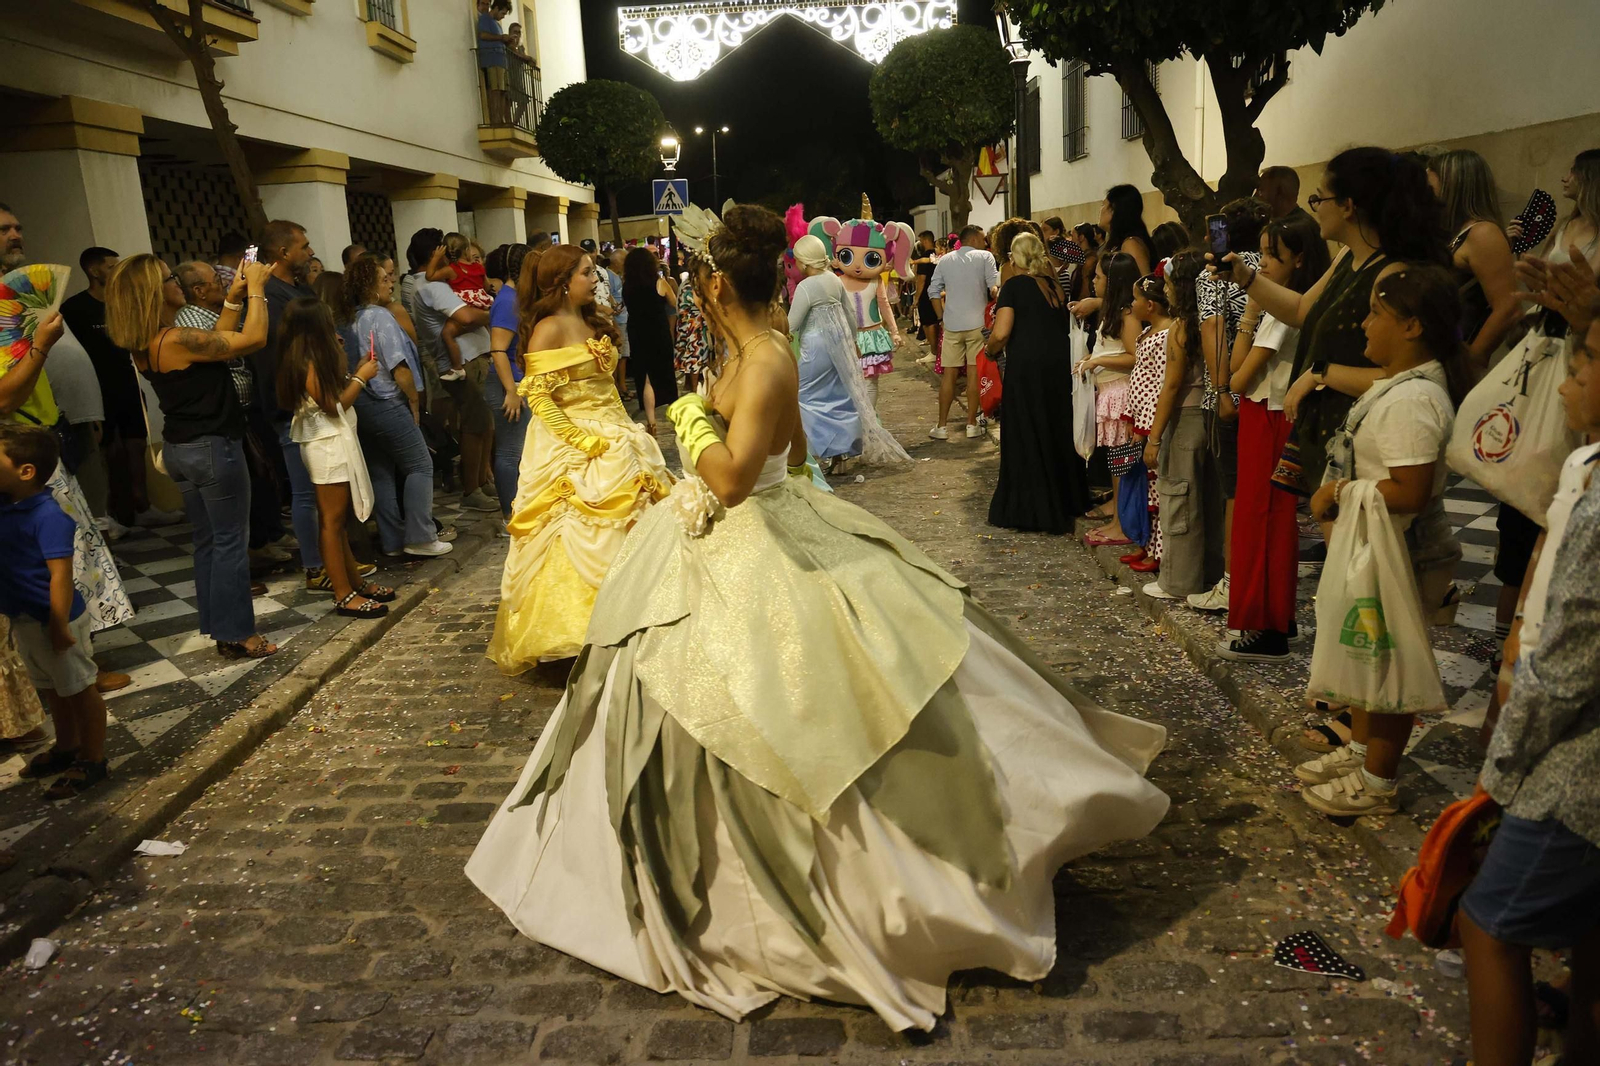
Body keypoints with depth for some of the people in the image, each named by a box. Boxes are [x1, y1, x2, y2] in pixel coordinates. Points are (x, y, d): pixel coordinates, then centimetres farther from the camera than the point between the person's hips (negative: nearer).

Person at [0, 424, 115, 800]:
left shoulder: (48, 516, -25)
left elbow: (61, 574, -26)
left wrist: (59, 626, -25)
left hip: (52, 621, -9)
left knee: (79, 689, 7)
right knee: (51, 689, 24)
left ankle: (92, 760, 20)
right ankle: (66, 747, 42)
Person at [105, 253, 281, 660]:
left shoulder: (145, 344, 4)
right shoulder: (176, 339, -24)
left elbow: (219, 339, 13)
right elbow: (253, 338, -21)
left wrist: (236, 296, 11)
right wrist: (256, 287, -9)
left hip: (180, 449, 9)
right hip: (213, 448, -9)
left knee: (207, 542, 17)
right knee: (230, 542, 1)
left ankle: (218, 627, 25)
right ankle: (236, 634, 9)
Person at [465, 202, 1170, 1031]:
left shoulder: (764, 363, -24)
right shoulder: (751, 355, 6)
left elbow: (732, 475, -33)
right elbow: (793, 449, 17)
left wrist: (691, 417, -17)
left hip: (752, 566, -10)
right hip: (715, 550, 10)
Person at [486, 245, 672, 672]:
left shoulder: (592, 323, 14)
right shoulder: (549, 329, -11)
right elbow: (539, 398, -18)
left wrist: (623, 428, 7)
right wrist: (585, 442, -22)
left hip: (613, 440, 8)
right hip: (570, 447, -8)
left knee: (624, 534, 10)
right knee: (581, 540, -6)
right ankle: (576, 631, 5)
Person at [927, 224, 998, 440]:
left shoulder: (945, 260, 9)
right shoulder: (984, 257, -2)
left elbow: (934, 291, 7)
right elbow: (995, 286, -12)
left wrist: (942, 316, 11)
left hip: (952, 324, 3)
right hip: (977, 323, -3)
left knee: (949, 373, 6)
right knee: (974, 372, 4)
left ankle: (941, 426, 8)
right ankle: (972, 424, 6)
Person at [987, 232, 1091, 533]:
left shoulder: (1014, 286, -6)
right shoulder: (1056, 285, 11)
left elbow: (1001, 333, -14)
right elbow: (1064, 324, 12)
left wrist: (991, 349, 5)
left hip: (1026, 366, -6)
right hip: (1060, 364, 6)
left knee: (1027, 438, 3)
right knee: (1058, 432, 17)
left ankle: (1031, 510, 8)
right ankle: (1067, 500, 29)